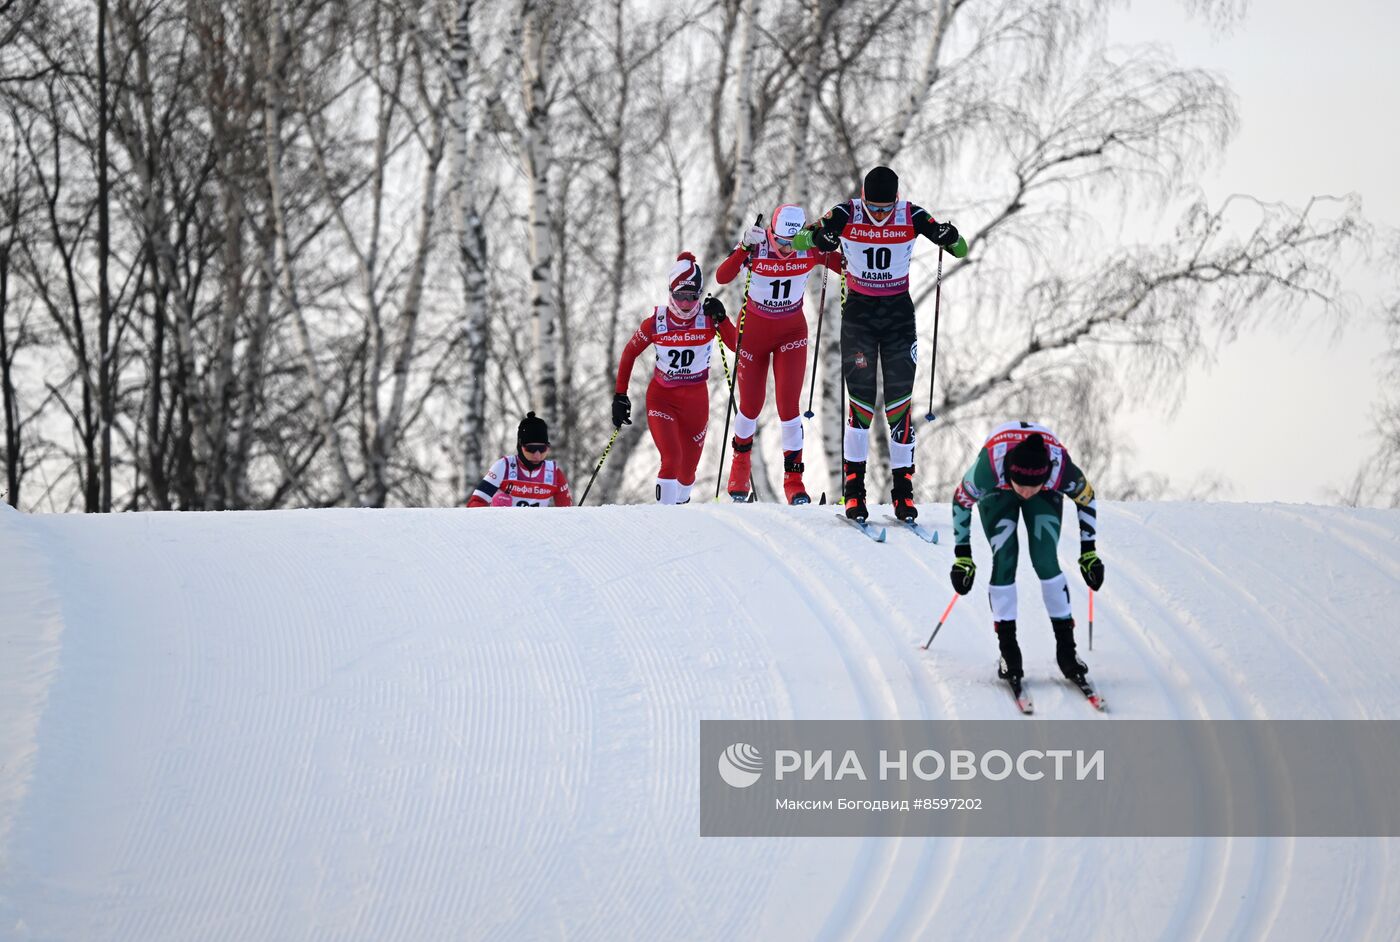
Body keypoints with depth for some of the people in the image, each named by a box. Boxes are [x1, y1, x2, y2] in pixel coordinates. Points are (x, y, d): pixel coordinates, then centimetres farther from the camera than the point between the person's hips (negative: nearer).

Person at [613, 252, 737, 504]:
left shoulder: (708, 318, -9)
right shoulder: (656, 322, -11)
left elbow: (737, 346, -18)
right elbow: (629, 354, 1)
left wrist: (721, 319, -31)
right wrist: (620, 396, 0)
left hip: (696, 399, 2)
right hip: (661, 398, -2)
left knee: (688, 467, 12)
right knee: (672, 459, -22)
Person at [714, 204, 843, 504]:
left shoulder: (811, 250, -19)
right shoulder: (755, 246, -24)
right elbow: (722, 277, -35)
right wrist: (744, 249, -51)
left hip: (791, 332, 0)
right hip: (754, 330, 0)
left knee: (788, 405, -11)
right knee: (751, 406, 9)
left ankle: (793, 479, -1)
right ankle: (741, 462, 38)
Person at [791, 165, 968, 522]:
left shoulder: (912, 217, -9)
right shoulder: (845, 216, -11)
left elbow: (961, 250, -6)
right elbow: (798, 241, -8)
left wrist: (951, 239, -29)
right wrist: (819, 235, -29)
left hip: (898, 315, 1)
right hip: (858, 314, -1)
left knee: (899, 401, -2)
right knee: (861, 400, -7)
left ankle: (903, 491, 3)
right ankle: (853, 488, 1)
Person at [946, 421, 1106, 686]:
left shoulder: (1062, 469, -39)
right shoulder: (988, 467, -42)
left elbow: (1087, 499, -15)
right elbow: (961, 501, -20)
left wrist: (1089, 553, -8)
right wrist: (962, 557, -15)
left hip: (1047, 495, 0)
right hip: (997, 493, 0)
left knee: (1046, 561, -14)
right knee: (1004, 562, -14)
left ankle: (1066, 648, -6)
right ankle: (1008, 651, -7)